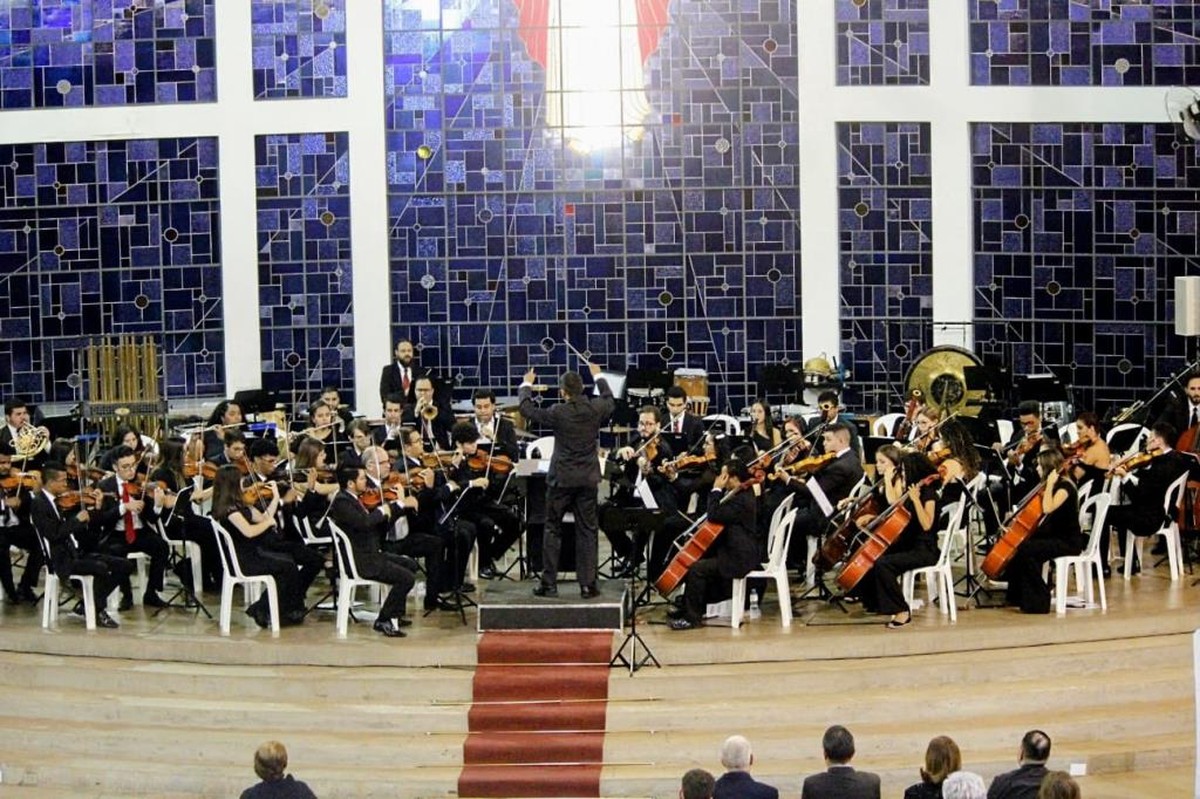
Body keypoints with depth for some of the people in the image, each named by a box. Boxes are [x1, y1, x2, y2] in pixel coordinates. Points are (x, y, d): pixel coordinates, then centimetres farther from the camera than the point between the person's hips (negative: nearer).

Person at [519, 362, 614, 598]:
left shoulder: (558, 413, -14)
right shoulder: (595, 409, -6)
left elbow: (527, 410, 0)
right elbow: (609, 399, 19)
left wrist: (526, 386, 17)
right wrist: (598, 377, 35)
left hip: (561, 479, -2)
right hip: (588, 479, 2)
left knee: (552, 530, 8)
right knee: (587, 531, 7)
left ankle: (548, 583, 8)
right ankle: (588, 585, 4)